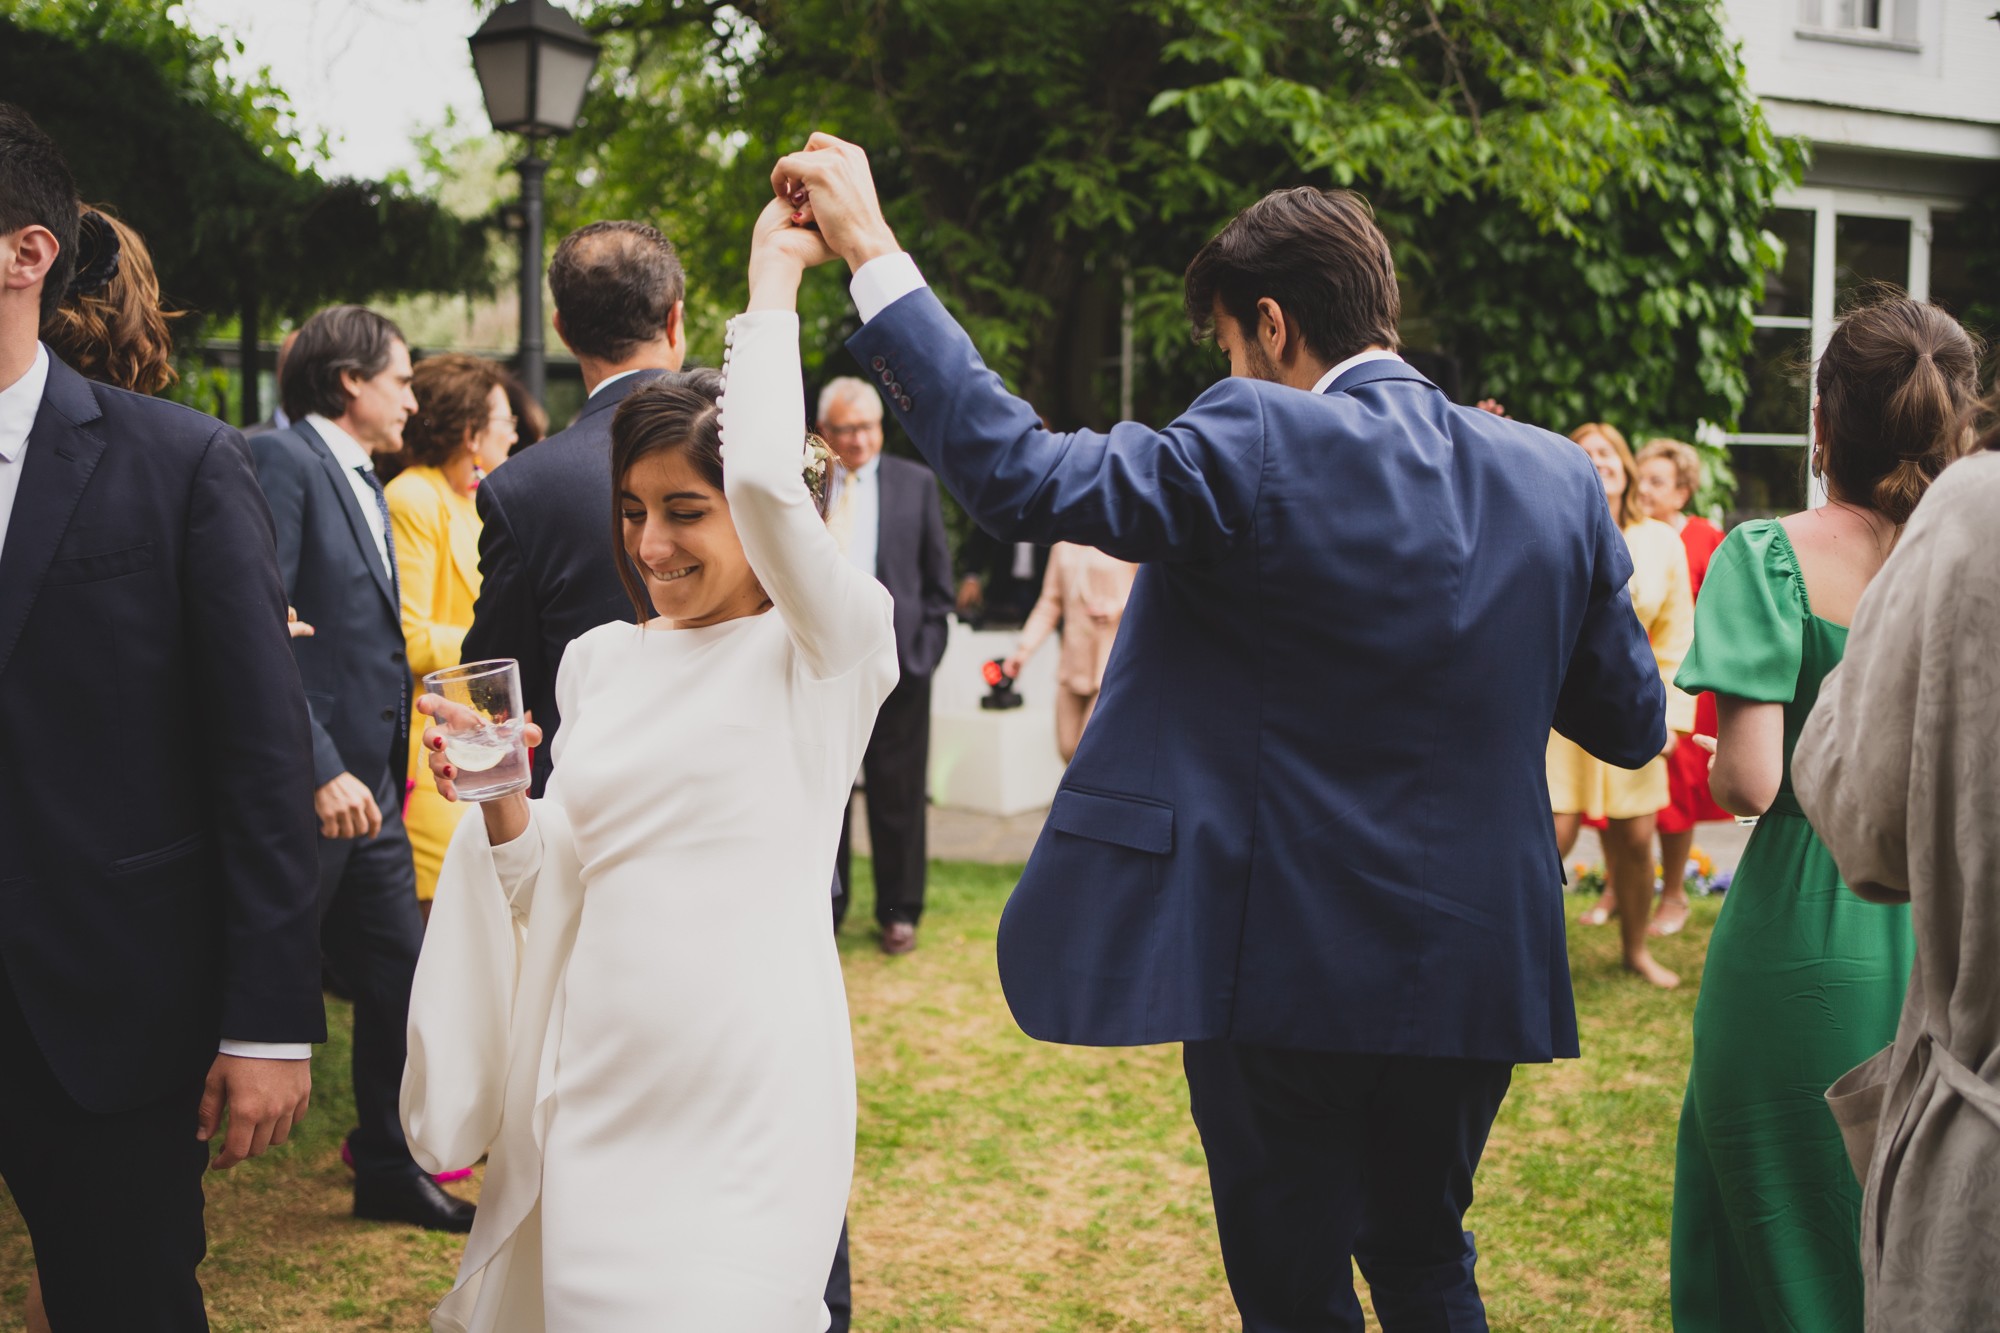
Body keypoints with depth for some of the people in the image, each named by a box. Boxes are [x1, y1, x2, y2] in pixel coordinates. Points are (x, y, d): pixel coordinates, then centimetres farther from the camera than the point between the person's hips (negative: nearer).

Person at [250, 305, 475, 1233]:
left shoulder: (365, 485, 16)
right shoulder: (279, 462, -13)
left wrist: (390, 771, 12)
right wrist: (319, 770, -24)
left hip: (367, 781, 9)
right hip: (307, 785, -9)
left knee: (397, 976, 13)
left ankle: (390, 1168, 27)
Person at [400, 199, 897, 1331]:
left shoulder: (825, 647, -5)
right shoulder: (598, 662, 11)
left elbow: (766, 481, -25)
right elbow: (557, 885, 16)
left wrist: (775, 277, -13)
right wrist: (500, 801, -4)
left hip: (749, 1103, -5)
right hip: (592, 1096, 6)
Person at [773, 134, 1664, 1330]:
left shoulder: (1255, 452, -16)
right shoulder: (1557, 479, -1)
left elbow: (1015, 469, -20)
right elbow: (1634, 724, 5)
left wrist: (874, 250, -15)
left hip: (1283, 965, -5)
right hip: (1475, 968, 5)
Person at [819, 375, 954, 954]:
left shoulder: (915, 483, 6)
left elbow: (938, 576, 7)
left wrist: (927, 644, -1)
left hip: (894, 660, 0)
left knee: (898, 793, 6)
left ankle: (898, 912, 19)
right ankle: (822, 908, 18)